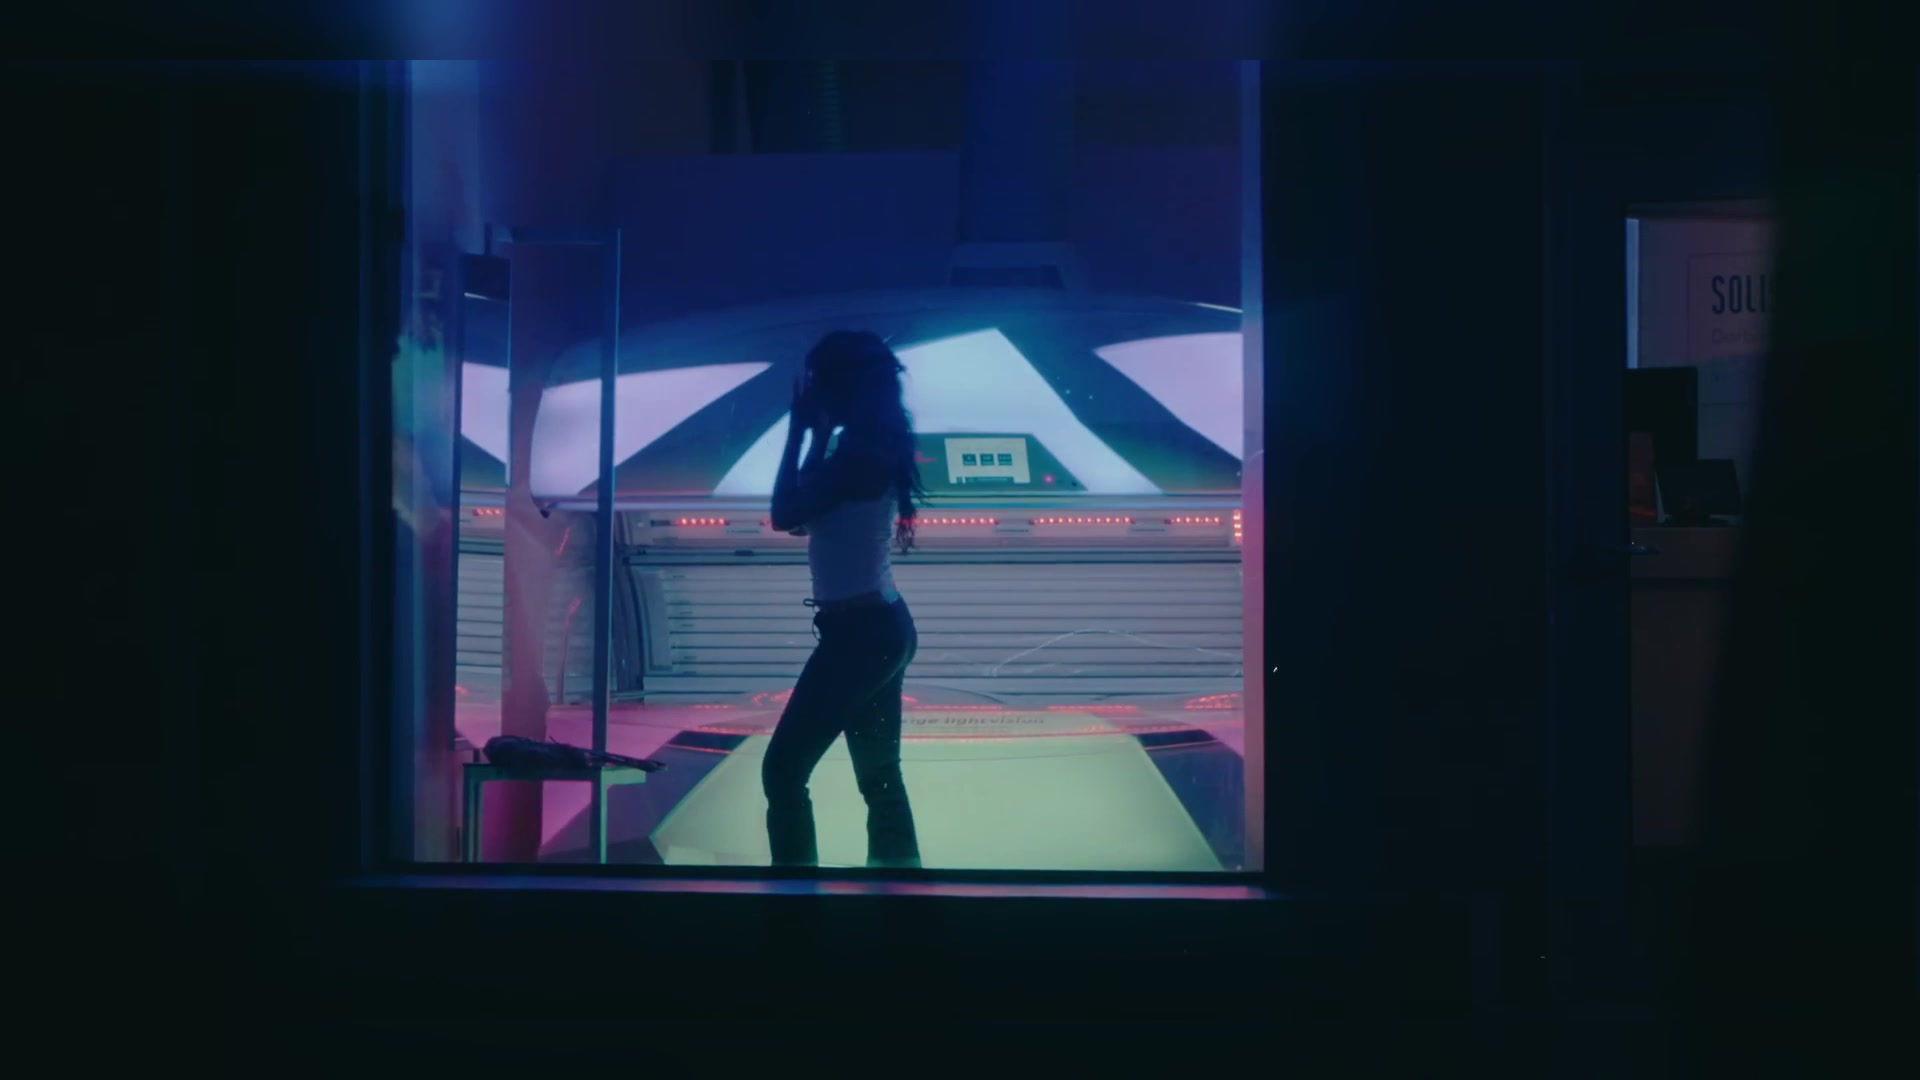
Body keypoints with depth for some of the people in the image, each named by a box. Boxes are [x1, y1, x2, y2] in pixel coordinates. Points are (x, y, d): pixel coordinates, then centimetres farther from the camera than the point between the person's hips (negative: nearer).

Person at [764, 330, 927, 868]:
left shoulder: (859, 453, -18)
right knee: (880, 776, 16)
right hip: (883, 627, 10)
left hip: (859, 631, -10)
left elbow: (785, 515, -14)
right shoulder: (870, 447, 10)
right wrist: (820, 436, 13)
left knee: (783, 770, -6)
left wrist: (800, 430, -7)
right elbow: (808, 514, 17)